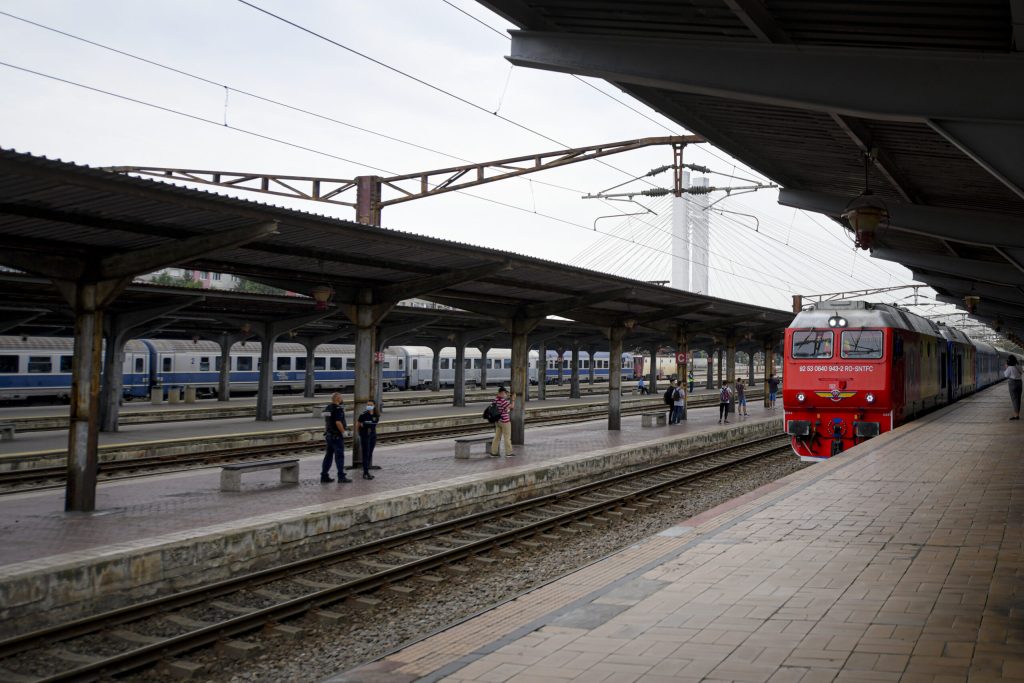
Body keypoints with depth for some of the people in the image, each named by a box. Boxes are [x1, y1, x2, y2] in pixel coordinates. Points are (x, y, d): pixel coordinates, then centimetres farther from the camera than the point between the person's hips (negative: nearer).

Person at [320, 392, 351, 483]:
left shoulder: (327, 408, 11)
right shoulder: (338, 409, -16)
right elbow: (338, 422, -24)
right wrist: (343, 432, -14)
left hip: (329, 434, 8)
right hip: (337, 435, -8)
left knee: (328, 455, 12)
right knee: (339, 456, -3)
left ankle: (324, 476, 12)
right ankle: (341, 477, -1)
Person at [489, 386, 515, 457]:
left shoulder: (495, 399, 3)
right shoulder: (503, 400, -21)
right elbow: (511, 406, -14)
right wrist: (513, 399, -3)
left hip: (498, 421, 7)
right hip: (505, 421, -7)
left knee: (497, 437, 10)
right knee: (507, 437, 4)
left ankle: (494, 452, 11)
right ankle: (508, 453, 11)